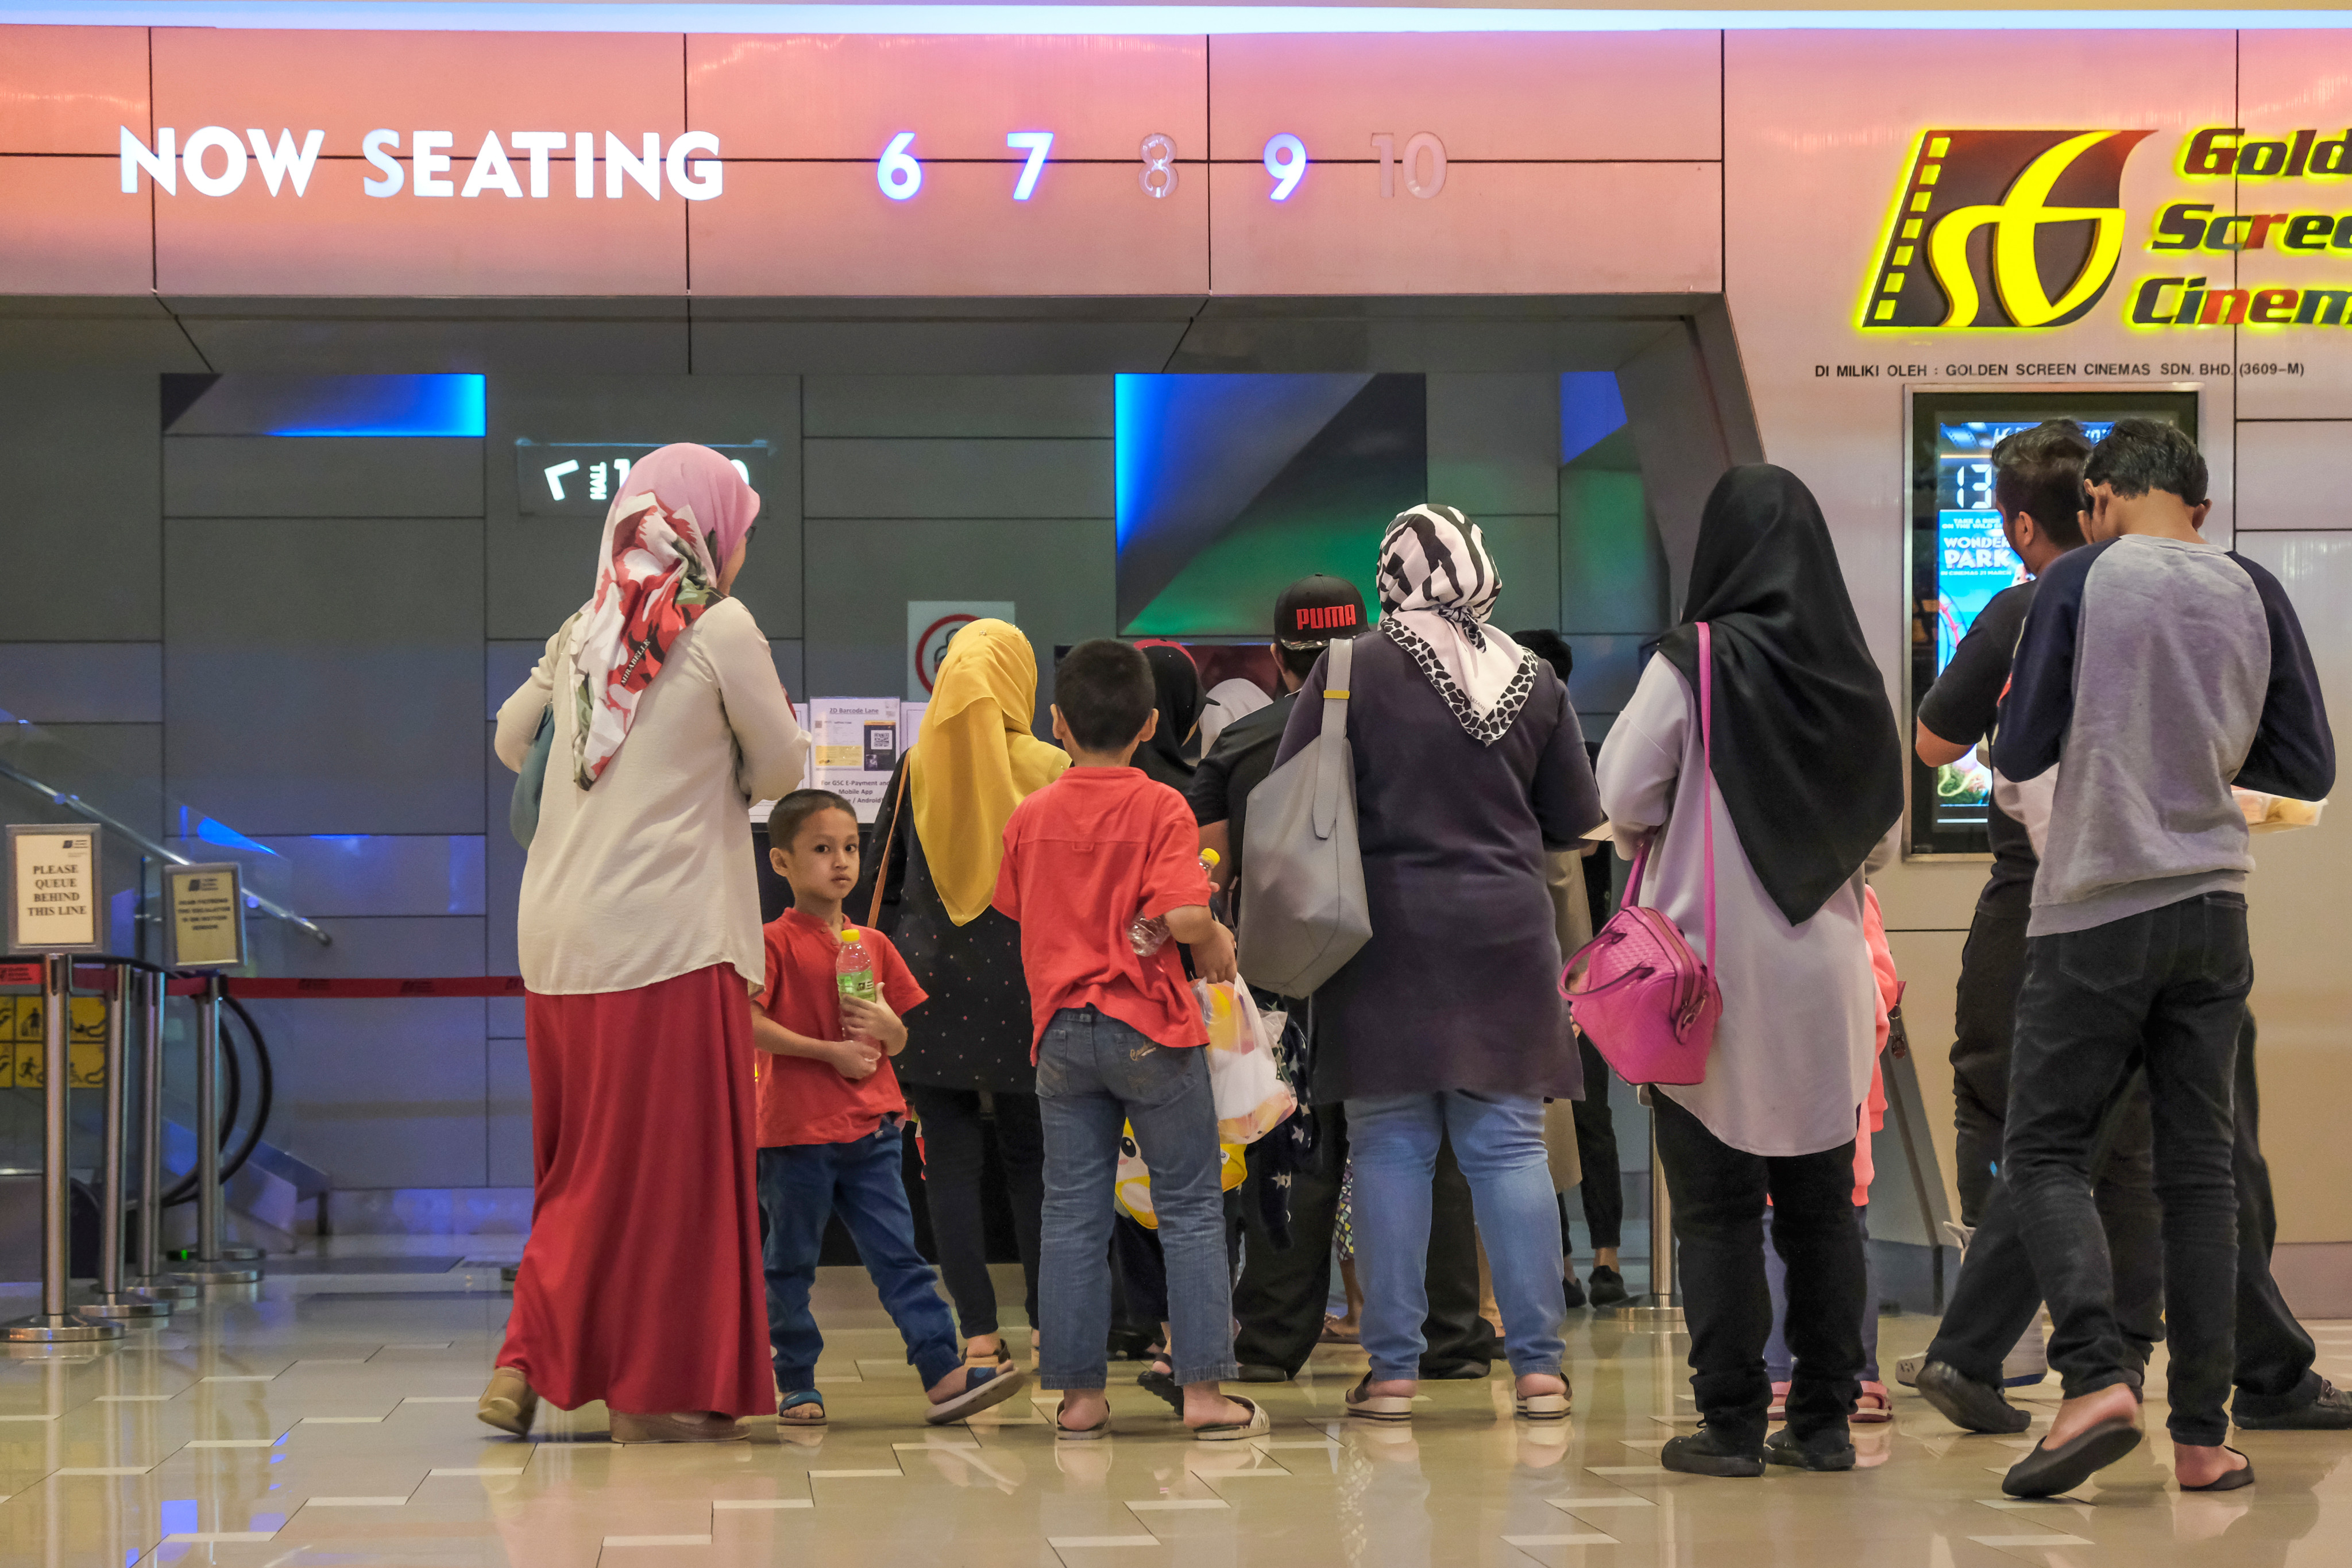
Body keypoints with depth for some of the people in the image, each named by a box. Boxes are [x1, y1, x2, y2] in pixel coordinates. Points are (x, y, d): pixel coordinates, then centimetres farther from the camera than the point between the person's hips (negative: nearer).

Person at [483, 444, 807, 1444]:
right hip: (667, 931, -6)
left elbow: (511, 741, 22)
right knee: (669, 1162, 1)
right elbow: (780, 769, 1)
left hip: (557, 934, 6)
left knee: (586, 1160, 15)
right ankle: (652, 1390, 4)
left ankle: (530, 1361, 10)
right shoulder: (721, 629, -6)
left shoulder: (581, 632, 10)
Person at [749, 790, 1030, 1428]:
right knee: (790, 1263, 5)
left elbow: (900, 1041, 18)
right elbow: (744, 1022, -16)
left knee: (898, 1254, -1)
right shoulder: (777, 943, -5)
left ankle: (943, 1373, -7)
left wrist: (887, 1028, -7)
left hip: (870, 1130, 5)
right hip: (796, 1130, -4)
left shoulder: (873, 944, 13)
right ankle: (796, 1385, 14)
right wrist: (830, 1051, -16)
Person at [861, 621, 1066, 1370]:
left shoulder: (915, 769, 1)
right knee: (1031, 1157, 8)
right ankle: (1046, 1325, 9)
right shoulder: (1051, 769, -3)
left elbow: (882, 884, 5)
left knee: (951, 1160, 3)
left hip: (932, 978, 1)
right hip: (1023, 984, -1)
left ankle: (978, 1331, 0)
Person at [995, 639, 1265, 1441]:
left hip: (1061, 1031, 4)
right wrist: (1217, 943, 0)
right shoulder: (1161, 809, -9)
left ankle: (1078, 1395, 8)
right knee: (1190, 1209, 4)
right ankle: (1203, 1390, 3)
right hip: (1150, 1030, -3)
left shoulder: (1028, 817, 4)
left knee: (1073, 1216, 7)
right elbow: (1183, 917, -20)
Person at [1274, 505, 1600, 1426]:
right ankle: (1537, 1366, 5)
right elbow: (1577, 822, 11)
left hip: (1388, 933, -2)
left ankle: (1393, 1369, 4)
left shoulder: (1353, 671, -6)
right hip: (1505, 931, 2)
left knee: (1391, 1150, 3)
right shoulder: (1534, 682, 3)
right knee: (1510, 1145, 6)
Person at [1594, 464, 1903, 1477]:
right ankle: (1823, 1420, 13)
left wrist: (1661, 841, 10)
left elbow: (1623, 794, -9)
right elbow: (1881, 815, 10)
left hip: (1715, 968, -4)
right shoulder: (1849, 670, 2)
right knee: (1821, 1204, 11)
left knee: (1717, 1210, 2)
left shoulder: (1697, 662, -11)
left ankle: (1732, 1424, 1)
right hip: (1825, 979, 4)